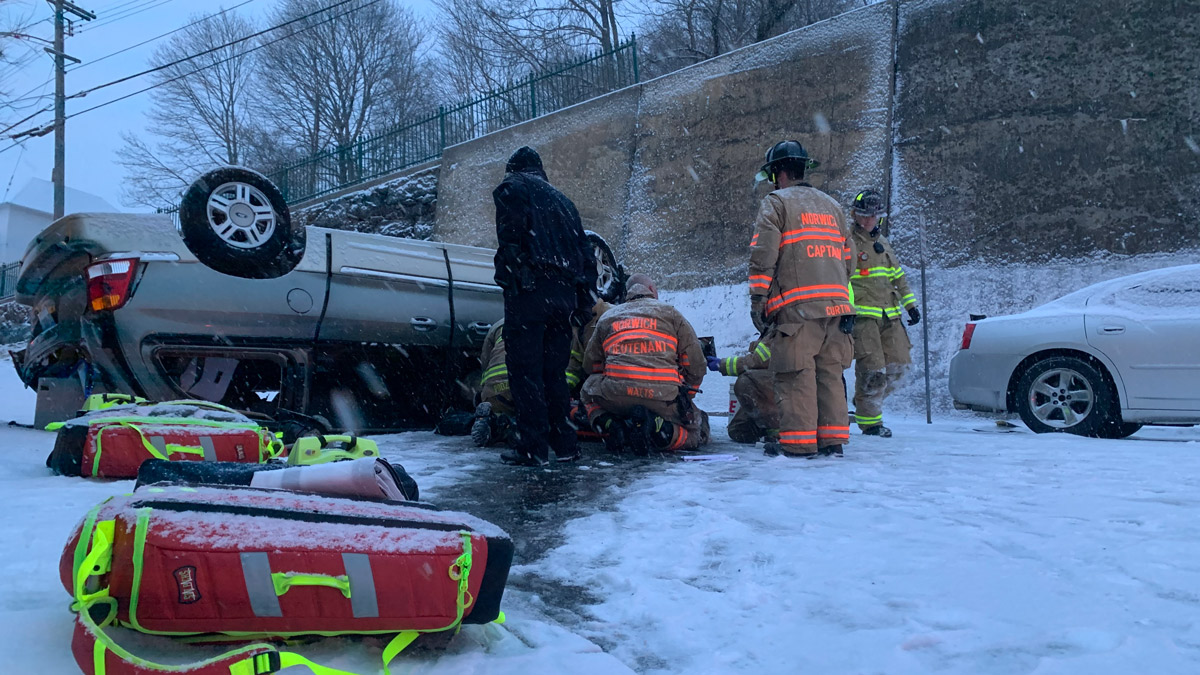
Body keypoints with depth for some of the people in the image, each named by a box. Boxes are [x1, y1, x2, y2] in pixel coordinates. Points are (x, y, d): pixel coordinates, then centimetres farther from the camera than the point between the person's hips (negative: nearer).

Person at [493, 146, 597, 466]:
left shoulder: (510, 188, 10)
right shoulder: (561, 199, 28)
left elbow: (511, 235, -12)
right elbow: (584, 250, 24)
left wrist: (510, 274, -12)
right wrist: (585, 300, 23)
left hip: (528, 289, -6)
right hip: (564, 293, 7)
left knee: (525, 369, -5)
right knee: (554, 371, 12)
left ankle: (532, 446, -7)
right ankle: (564, 442, 12)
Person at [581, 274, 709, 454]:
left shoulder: (607, 317, 23)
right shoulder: (671, 313, 17)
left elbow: (590, 364, 27)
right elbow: (695, 364, 12)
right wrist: (683, 400, 25)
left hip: (614, 397, 2)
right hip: (663, 399, -1)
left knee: (589, 387, 34)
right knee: (698, 432, 21)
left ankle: (609, 426, 2)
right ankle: (659, 428, -12)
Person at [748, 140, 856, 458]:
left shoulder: (776, 202, 3)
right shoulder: (832, 205, 24)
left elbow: (763, 254, -8)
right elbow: (847, 258, 22)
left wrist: (758, 298, -7)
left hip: (796, 306, -6)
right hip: (835, 304, 6)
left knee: (796, 373, -5)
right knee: (830, 373, 8)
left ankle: (798, 441, -5)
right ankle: (833, 439, 10)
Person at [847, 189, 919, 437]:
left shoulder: (883, 242, 21)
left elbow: (898, 276, 26)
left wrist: (910, 304, 20)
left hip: (890, 315, 7)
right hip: (862, 316, -7)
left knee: (898, 364, 3)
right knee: (872, 368, -12)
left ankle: (869, 403, 23)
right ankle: (868, 420, 4)